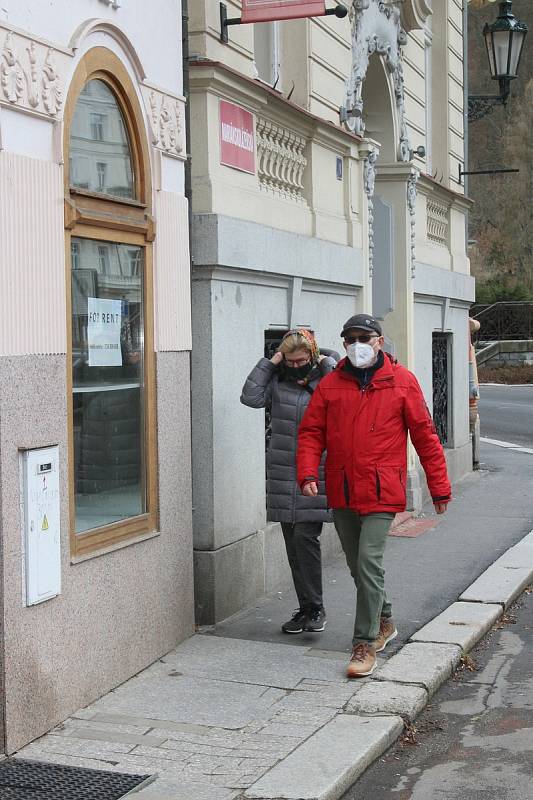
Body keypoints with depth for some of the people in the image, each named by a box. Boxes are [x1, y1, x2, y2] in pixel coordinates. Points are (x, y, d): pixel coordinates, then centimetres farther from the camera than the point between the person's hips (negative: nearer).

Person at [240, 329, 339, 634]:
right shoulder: (277, 382, 8)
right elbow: (251, 397, -6)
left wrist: (328, 364, -8)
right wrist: (269, 363, -3)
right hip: (283, 475, 4)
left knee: (305, 537, -12)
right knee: (293, 543, 8)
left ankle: (316, 607, 3)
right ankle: (306, 608, 19)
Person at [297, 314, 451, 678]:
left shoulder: (402, 381, -2)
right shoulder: (331, 384, 5)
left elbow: (424, 434, 1)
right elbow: (311, 432, 6)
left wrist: (440, 487, 2)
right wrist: (308, 473, -11)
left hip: (382, 492, -4)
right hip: (341, 493, 4)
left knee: (369, 562, -13)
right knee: (358, 565, 15)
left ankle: (366, 644, -4)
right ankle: (384, 622, 37)